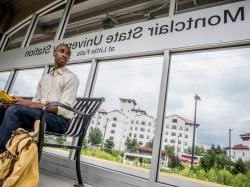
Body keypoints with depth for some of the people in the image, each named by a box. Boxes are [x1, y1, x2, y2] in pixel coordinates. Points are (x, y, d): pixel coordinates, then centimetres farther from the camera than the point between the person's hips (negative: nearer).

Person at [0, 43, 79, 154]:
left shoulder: (71, 77, 0)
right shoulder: (44, 78, 23)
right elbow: (36, 101, 18)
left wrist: (31, 104, -17)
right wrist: (21, 101, -5)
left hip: (59, 120, -6)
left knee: (14, 110, -24)